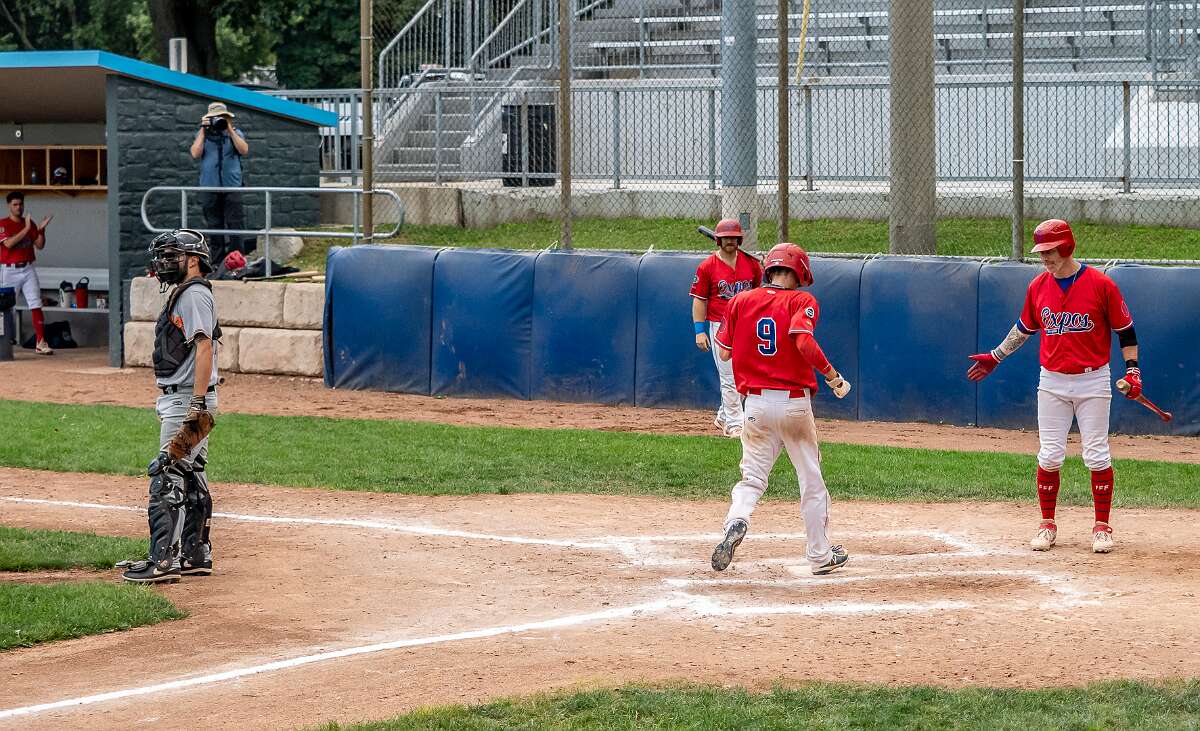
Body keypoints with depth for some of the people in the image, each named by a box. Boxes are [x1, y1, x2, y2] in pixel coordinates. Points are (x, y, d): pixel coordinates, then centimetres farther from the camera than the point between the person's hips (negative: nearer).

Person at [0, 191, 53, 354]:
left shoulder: (30, 223, 11)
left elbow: (40, 245, 9)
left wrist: (41, 229, -7)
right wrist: (26, 229, -23)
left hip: (28, 269, 4)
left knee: (36, 305, -6)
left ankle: (40, 343, -9)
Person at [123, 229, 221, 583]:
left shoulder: (195, 294, -14)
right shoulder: (182, 294, 18)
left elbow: (204, 348, -23)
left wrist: (198, 404, -28)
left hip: (188, 399, -11)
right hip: (178, 398, 11)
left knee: (167, 478, -13)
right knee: (191, 477, 13)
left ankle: (165, 560, -16)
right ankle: (196, 555, 18)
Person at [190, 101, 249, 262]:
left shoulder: (235, 133, 8)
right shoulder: (202, 134, 10)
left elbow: (244, 151, -8)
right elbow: (195, 154, -4)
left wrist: (230, 130, -10)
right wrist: (203, 131, -6)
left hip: (232, 186, -1)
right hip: (210, 187, 1)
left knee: (235, 223, -7)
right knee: (215, 225, 5)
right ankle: (217, 260, 10)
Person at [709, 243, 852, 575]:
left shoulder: (741, 301, 6)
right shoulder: (802, 300, -4)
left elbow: (724, 352, 8)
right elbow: (804, 341, -21)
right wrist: (832, 376, -12)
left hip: (756, 402, 2)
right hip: (795, 403, -2)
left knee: (753, 476, 7)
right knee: (811, 481, 11)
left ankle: (736, 522, -25)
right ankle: (820, 556, 19)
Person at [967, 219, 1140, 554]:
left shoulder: (1101, 284, -10)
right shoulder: (1038, 286, 2)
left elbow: (1125, 329, -3)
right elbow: (1025, 327, 19)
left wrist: (1132, 369, -11)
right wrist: (995, 357, 24)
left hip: (1093, 381, -3)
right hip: (1052, 382, 3)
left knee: (1097, 456, -1)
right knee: (1049, 457, 3)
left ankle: (1102, 526, 8)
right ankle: (1047, 524, 13)